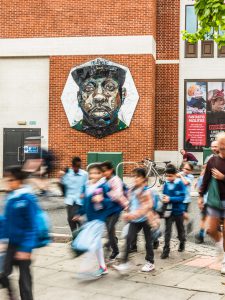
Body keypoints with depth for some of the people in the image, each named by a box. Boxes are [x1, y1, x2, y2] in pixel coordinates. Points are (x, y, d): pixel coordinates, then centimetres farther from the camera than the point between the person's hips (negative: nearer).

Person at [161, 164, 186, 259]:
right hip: (168, 210, 2)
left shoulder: (180, 184, -14)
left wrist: (170, 199, -26)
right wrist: (164, 198, -11)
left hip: (178, 210, -2)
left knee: (180, 229, 18)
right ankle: (166, 250, 1)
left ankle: (182, 243, 43)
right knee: (167, 230, -1)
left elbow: (182, 197, -19)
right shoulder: (166, 184, -2)